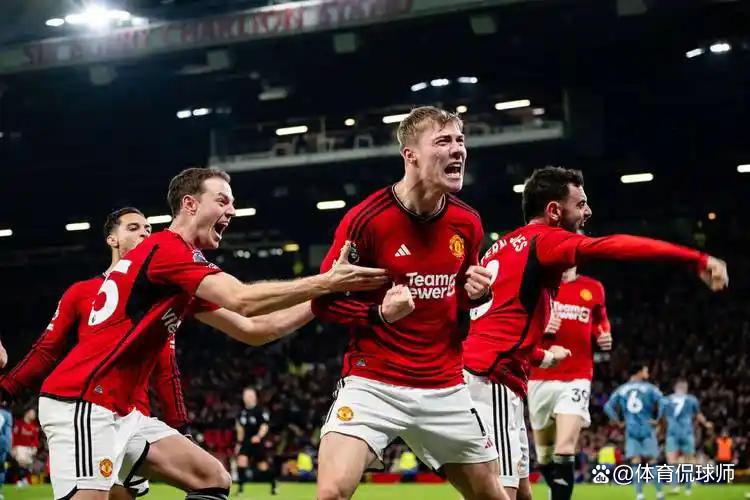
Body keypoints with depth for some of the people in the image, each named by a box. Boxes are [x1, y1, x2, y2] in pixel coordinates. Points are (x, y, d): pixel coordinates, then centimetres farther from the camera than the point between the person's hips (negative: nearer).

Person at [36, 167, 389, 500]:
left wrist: (320, 300, 11)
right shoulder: (167, 247, -13)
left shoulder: (187, 282, 18)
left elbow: (252, 330, 19)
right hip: (81, 402, -11)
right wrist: (325, 283, -20)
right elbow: (242, 300, -25)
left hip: (119, 411, 11)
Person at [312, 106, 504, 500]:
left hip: (444, 387, 5)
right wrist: (379, 312, -22)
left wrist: (477, 293, -3)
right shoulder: (366, 219, -13)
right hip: (373, 382, -5)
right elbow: (323, 302, -6)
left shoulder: (467, 223, 4)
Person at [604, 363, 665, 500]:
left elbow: (608, 407, 5)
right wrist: (658, 419, -4)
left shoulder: (621, 390, 9)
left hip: (631, 429, 2)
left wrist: (618, 421, 9)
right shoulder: (649, 388, -1)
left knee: (636, 463, 1)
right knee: (651, 462, 6)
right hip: (647, 428, -2)